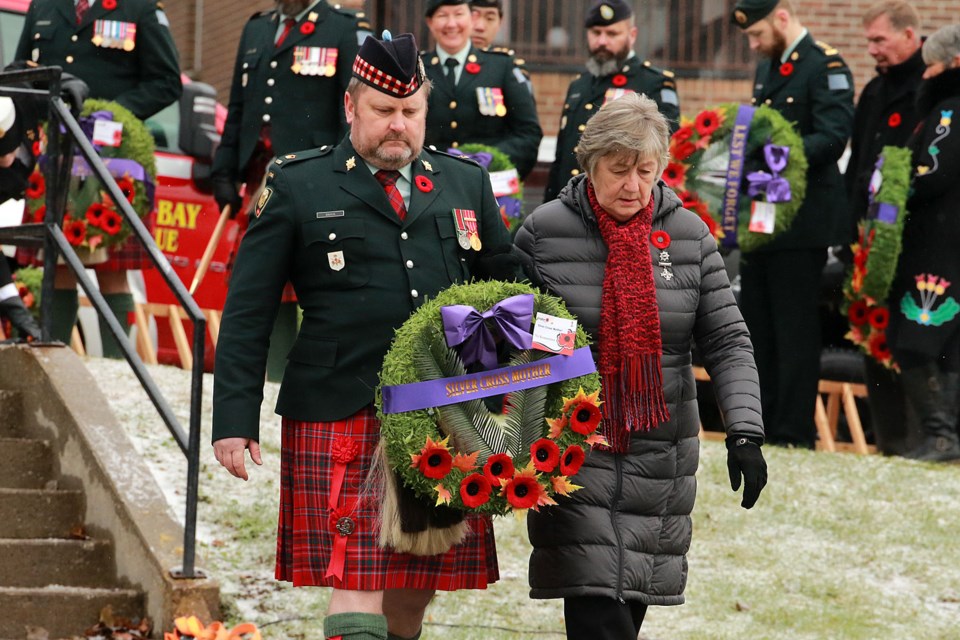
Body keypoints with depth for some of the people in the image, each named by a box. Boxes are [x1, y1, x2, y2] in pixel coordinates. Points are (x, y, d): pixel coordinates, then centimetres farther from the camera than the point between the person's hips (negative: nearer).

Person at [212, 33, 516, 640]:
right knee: (357, 585, -10)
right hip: (342, 424, -4)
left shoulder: (466, 183, 13)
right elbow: (248, 313, 2)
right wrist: (235, 420, -6)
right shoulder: (298, 187, 3)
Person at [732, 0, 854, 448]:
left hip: (802, 222, -9)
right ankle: (759, 431, 15)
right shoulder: (766, 69, 18)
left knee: (795, 331, -6)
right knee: (756, 331, 10)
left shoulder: (825, 67, -10)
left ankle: (795, 436, -3)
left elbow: (833, 137, -20)